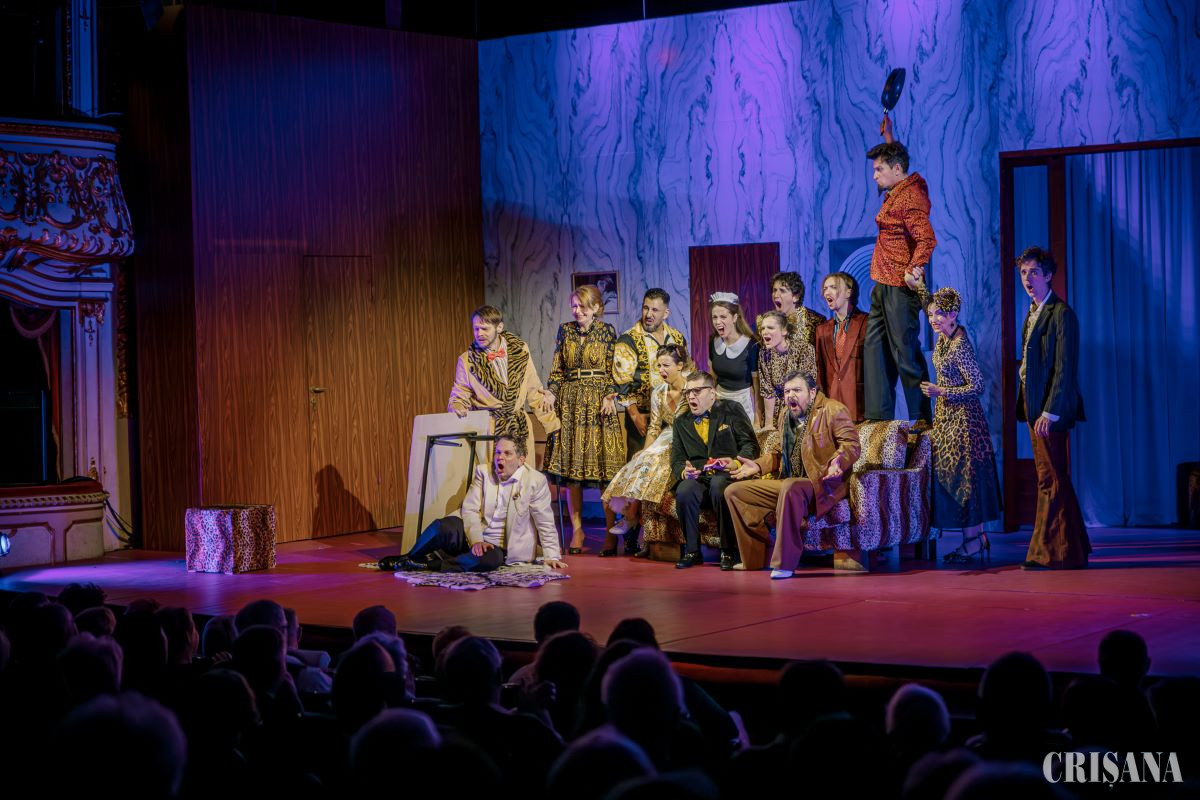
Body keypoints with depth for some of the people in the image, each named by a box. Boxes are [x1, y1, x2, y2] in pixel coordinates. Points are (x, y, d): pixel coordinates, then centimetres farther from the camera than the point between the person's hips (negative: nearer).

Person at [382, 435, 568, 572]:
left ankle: (432, 563, -24)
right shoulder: (483, 472, 4)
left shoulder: (536, 481, -5)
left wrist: (551, 556, -6)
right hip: (472, 538, 2)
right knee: (445, 526, -30)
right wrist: (476, 541, -19)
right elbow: (470, 510, -4)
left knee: (490, 560, -38)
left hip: (499, 548, -2)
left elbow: (545, 522, -1)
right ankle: (408, 558, -6)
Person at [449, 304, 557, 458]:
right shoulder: (466, 360, -1)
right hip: (486, 428, -2)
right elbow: (459, 396, 8)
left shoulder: (520, 351, 4)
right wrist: (458, 406, -15)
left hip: (520, 428, 2)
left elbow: (533, 391, 11)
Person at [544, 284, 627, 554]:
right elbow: (557, 370, 11)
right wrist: (551, 395, 0)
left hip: (598, 402, -3)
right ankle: (577, 529, 8)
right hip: (570, 403, 3)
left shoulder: (607, 332, 2)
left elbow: (613, 370, 1)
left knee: (604, 464, -4)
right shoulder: (565, 330, 9)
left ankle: (610, 531, 1)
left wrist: (610, 397, -11)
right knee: (570, 466, 1)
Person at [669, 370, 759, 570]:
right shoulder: (681, 423, 19)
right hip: (698, 478, 3)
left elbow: (751, 445, 2)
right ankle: (692, 551, -15)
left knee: (718, 485, -39)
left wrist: (736, 463, -20)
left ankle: (728, 551, -26)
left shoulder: (732, 411, 9)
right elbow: (676, 461, 15)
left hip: (728, 476, -3)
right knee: (684, 491, -33)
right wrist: (684, 471, -11)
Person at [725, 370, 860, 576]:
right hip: (786, 484, 8)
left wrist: (837, 461, -33)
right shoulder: (785, 414, 18)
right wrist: (758, 465, 7)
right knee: (734, 492, 0)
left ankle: (784, 564, -38)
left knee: (790, 487, -42)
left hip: (822, 484, -8)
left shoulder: (833, 410, -5)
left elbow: (851, 444, -13)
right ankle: (755, 559, 0)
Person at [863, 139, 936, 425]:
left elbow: (926, 238, -31)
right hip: (884, 286, 11)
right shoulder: (895, 194, 12)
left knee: (905, 352, -6)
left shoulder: (910, 197, -19)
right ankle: (878, 415, 16)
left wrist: (915, 267, -32)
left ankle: (921, 420, 1)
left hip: (900, 287, -11)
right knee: (874, 347, 11)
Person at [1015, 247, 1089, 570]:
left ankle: (1050, 552, 0)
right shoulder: (1033, 312, 16)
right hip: (1034, 405, 10)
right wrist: (1030, 408, 10)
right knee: (1051, 479, 14)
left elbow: (1065, 369, -17)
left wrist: (1050, 412, -21)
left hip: (1050, 409, -10)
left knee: (1051, 480, -5)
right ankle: (1073, 549, 22)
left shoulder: (1061, 313, -12)